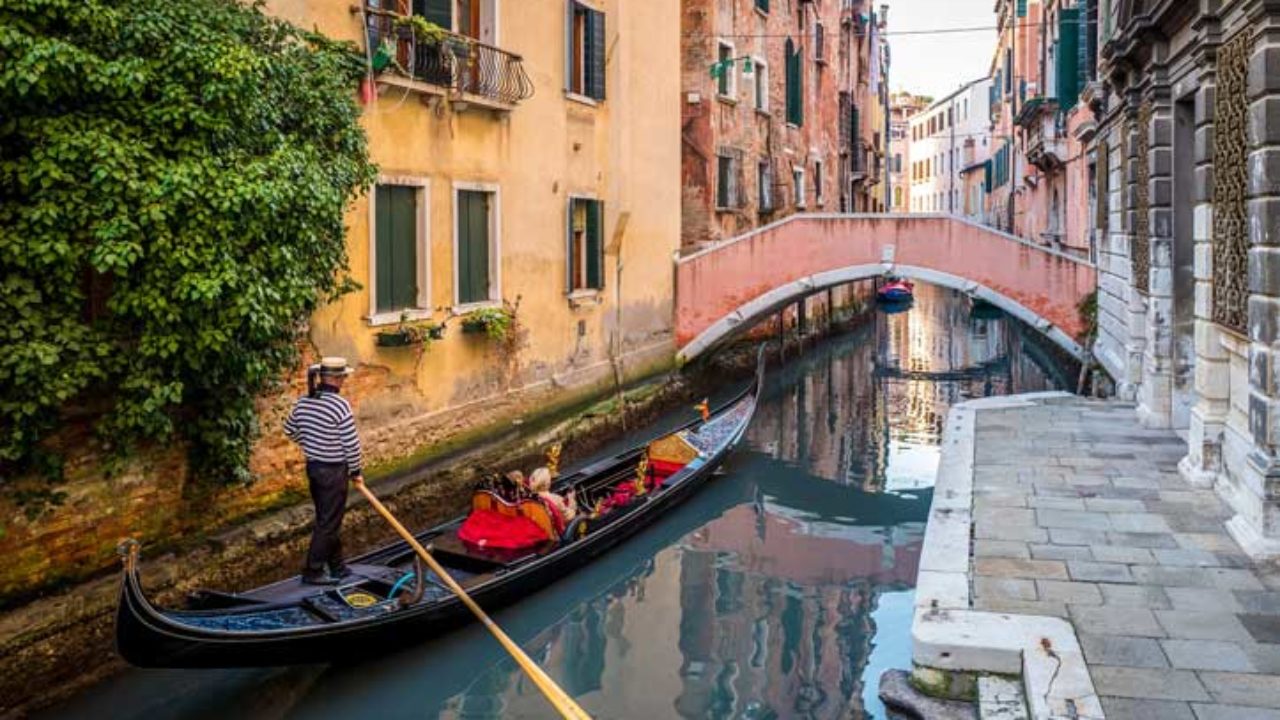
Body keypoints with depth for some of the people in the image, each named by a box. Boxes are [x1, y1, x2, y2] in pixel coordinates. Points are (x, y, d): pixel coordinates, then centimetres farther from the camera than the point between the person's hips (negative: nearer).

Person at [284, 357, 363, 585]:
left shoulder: (303, 402, 1)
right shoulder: (339, 405, -22)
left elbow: (290, 430, 16)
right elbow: (351, 444, -18)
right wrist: (355, 471, -4)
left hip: (313, 467, 8)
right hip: (333, 471, -8)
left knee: (328, 519, 18)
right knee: (328, 523, 3)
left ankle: (337, 566, 29)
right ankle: (313, 571, 9)